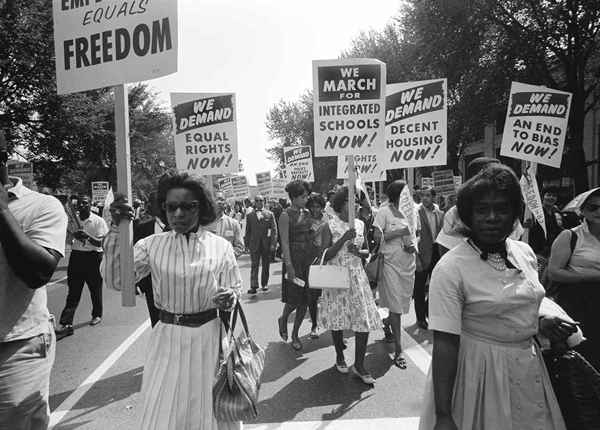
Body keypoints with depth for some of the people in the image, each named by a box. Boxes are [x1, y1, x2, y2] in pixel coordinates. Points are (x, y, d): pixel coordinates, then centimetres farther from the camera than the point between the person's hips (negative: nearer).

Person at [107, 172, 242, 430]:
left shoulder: (221, 247, -4)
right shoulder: (152, 245, -2)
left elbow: (236, 290, 2)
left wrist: (229, 298, -21)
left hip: (209, 339, 0)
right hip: (167, 340, 1)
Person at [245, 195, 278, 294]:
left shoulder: (270, 214, 3)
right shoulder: (250, 215, 6)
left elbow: (274, 230, 0)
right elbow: (248, 231, 9)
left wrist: (273, 244, -8)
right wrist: (247, 244, 4)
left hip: (266, 244, 0)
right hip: (254, 244, 0)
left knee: (266, 266, 9)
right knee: (254, 266, -4)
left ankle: (264, 284, 22)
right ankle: (253, 286, -5)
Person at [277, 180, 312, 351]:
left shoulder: (307, 213, 9)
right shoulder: (286, 216, -8)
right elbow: (284, 242, -12)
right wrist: (289, 266, -18)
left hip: (308, 259, 6)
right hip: (293, 259, -6)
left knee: (305, 300, 7)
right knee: (294, 299, -4)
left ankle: (295, 334, 22)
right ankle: (283, 319, 29)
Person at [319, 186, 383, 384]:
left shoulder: (360, 224, 6)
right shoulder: (330, 225, -6)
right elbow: (325, 256, -10)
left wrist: (358, 251, -9)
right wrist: (344, 239, -21)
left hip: (357, 276, 3)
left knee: (365, 319, -3)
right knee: (337, 318, 7)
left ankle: (359, 366, 11)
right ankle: (339, 357, 31)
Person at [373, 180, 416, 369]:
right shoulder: (384, 212, -8)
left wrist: (413, 246, -2)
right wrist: (400, 232, -18)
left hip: (408, 263, 6)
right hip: (391, 263, -6)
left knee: (403, 302, 14)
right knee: (396, 306, -5)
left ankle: (387, 325, 43)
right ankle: (398, 351, 3)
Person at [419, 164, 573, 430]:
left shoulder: (525, 253, -1)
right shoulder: (450, 268, -22)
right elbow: (445, 343, -23)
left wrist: (541, 323, -3)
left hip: (529, 366, 6)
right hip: (480, 372, -6)